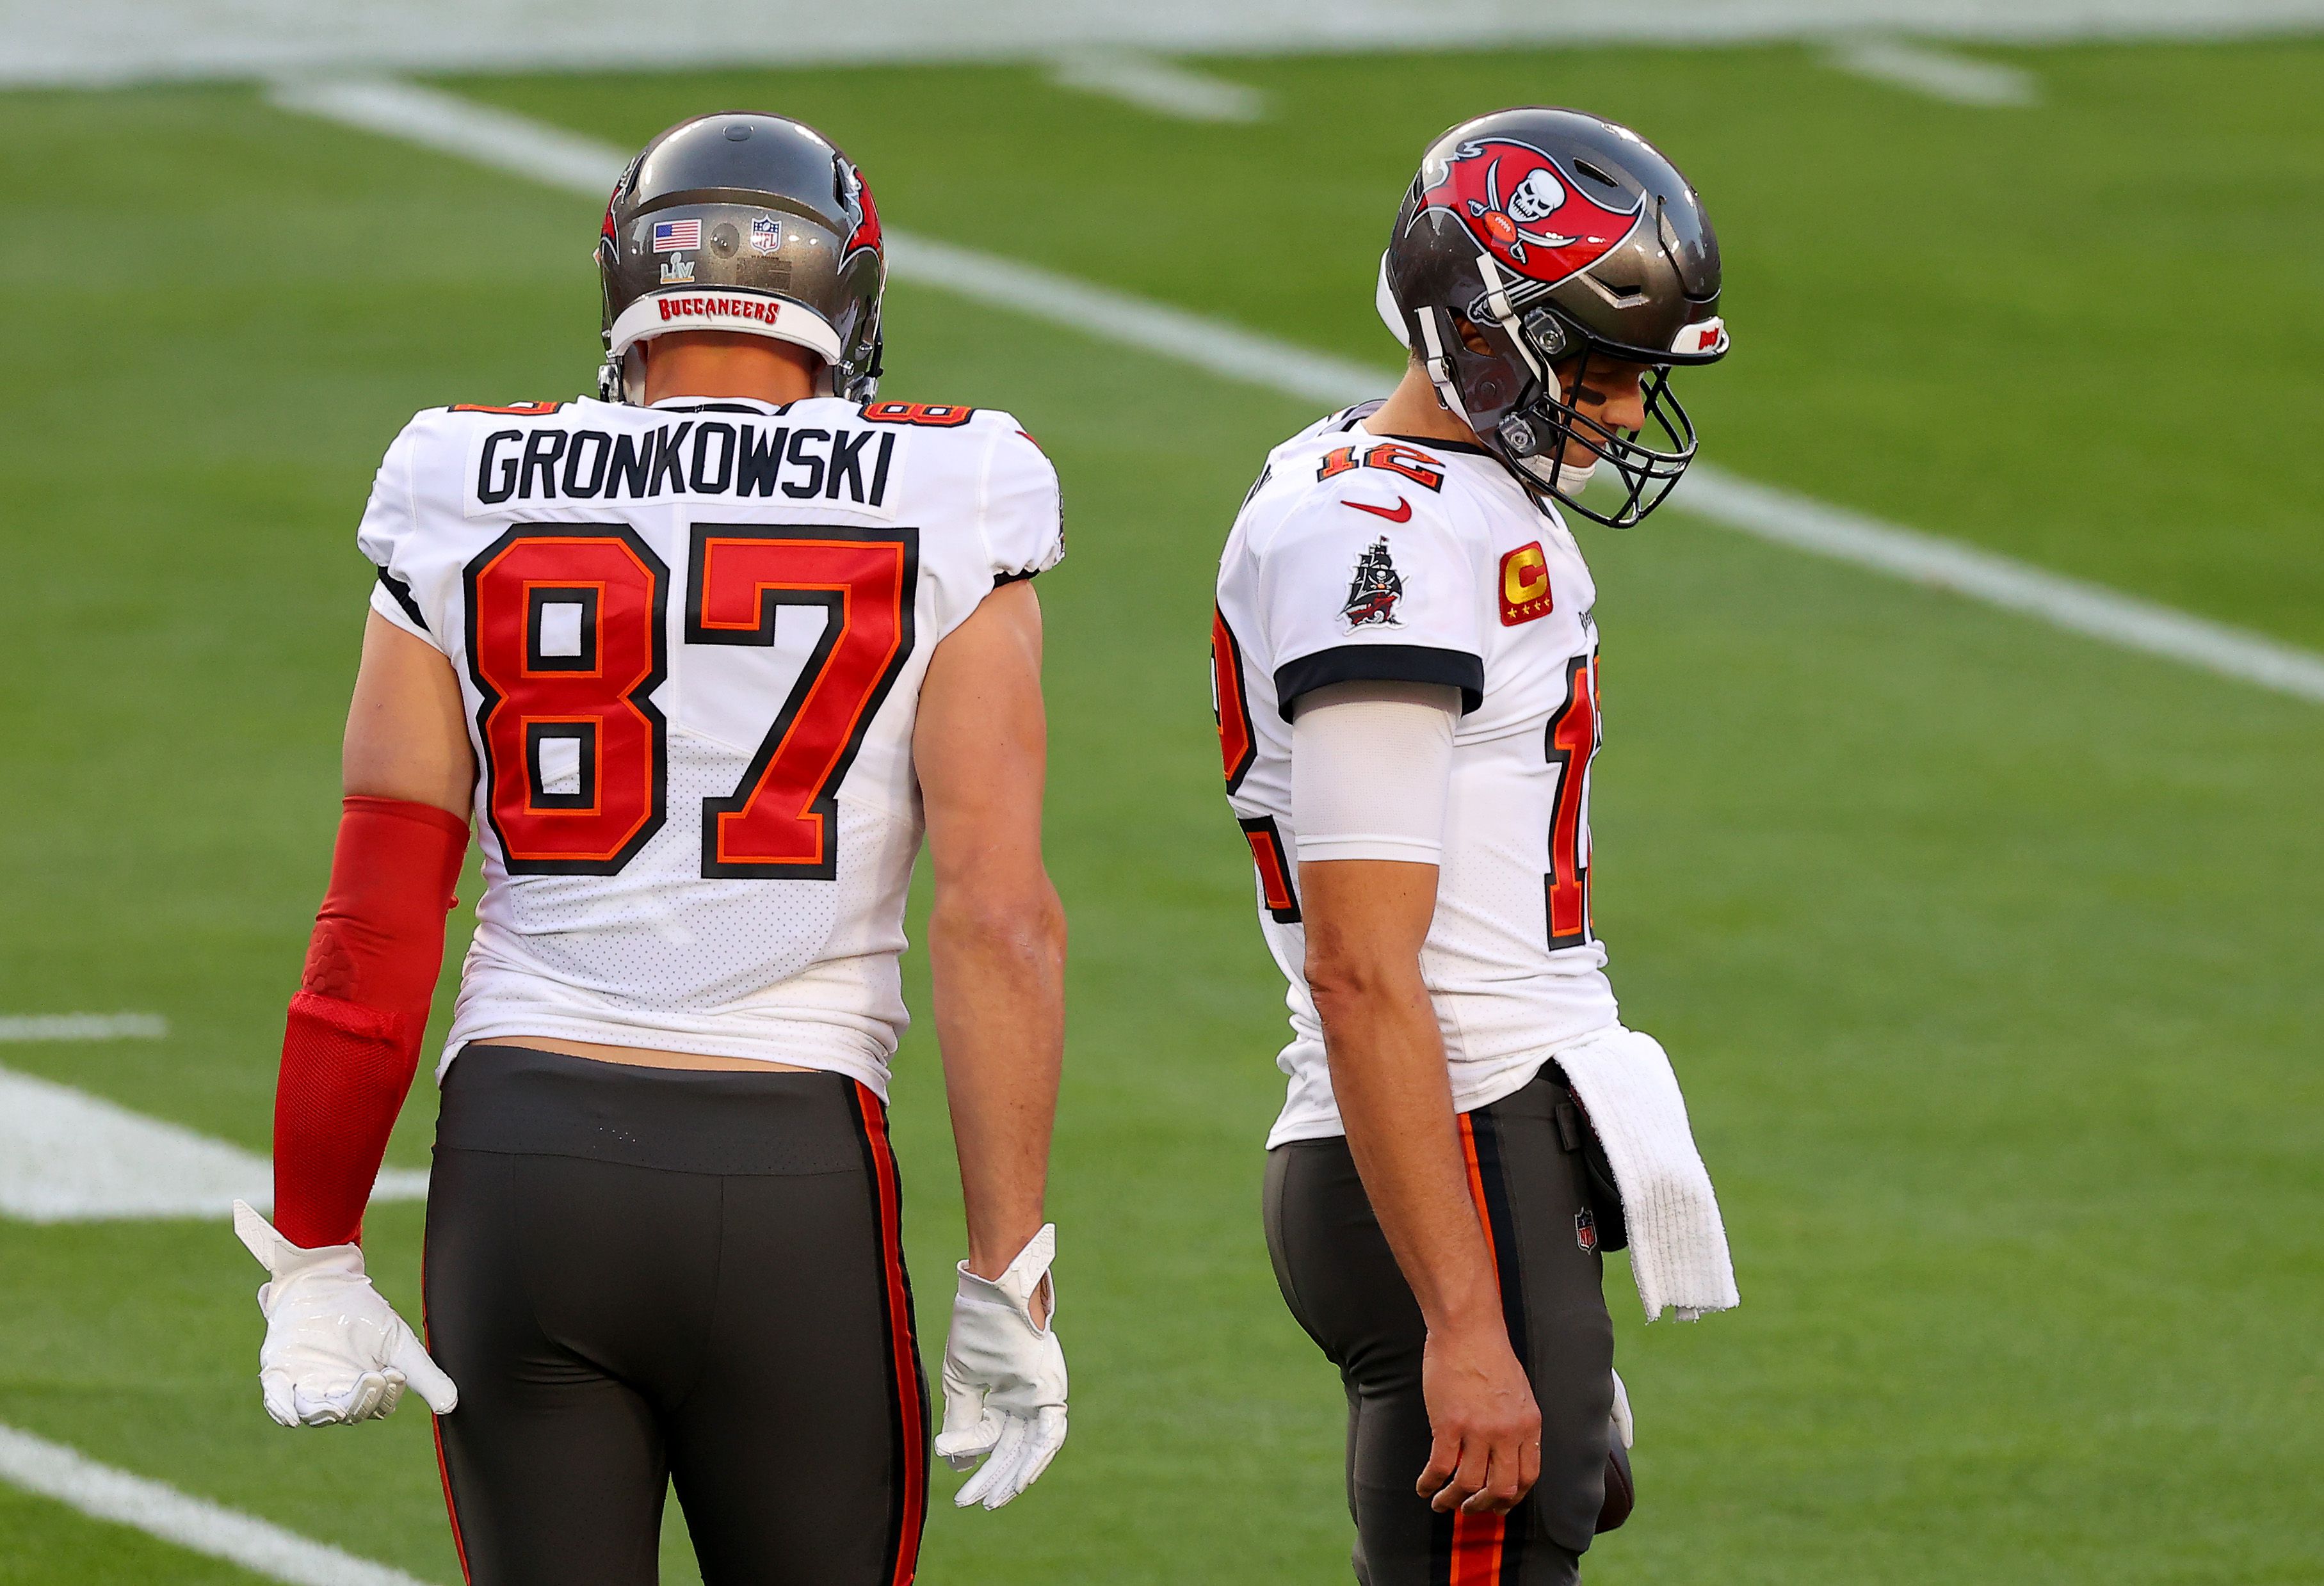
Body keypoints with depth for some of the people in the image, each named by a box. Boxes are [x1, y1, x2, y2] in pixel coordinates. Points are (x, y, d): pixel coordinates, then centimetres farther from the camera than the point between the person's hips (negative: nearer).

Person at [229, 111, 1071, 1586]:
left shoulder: (468, 506, 5)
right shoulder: (943, 524, 0)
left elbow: (376, 930, 3)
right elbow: (998, 922, -6)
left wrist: (315, 1257, 10)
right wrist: (1007, 1285, -1)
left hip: (522, 1148, 2)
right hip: (795, 1183, -2)